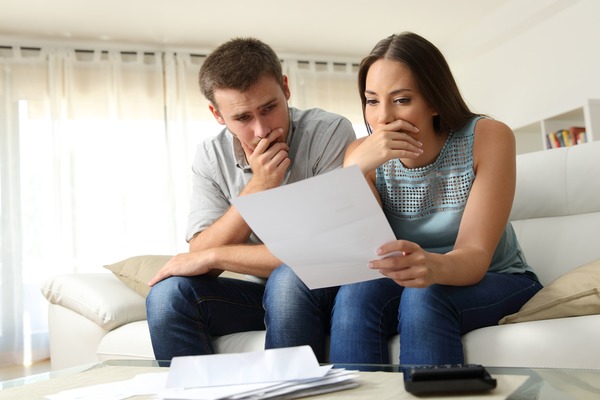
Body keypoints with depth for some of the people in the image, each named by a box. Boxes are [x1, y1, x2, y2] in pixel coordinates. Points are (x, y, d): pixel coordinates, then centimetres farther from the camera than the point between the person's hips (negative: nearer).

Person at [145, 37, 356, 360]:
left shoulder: (330, 133, -16)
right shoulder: (210, 158, -2)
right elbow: (199, 260, -10)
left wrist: (212, 256, -19)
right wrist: (258, 187, -23)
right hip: (257, 293, 4)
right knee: (168, 295, -20)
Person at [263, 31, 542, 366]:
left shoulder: (487, 138, -15)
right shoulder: (364, 154, -8)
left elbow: (475, 256, -22)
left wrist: (434, 266, -46)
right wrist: (356, 169, -32)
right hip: (404, 286, 2)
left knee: (424, 297, -37)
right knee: (289, 281, -24)